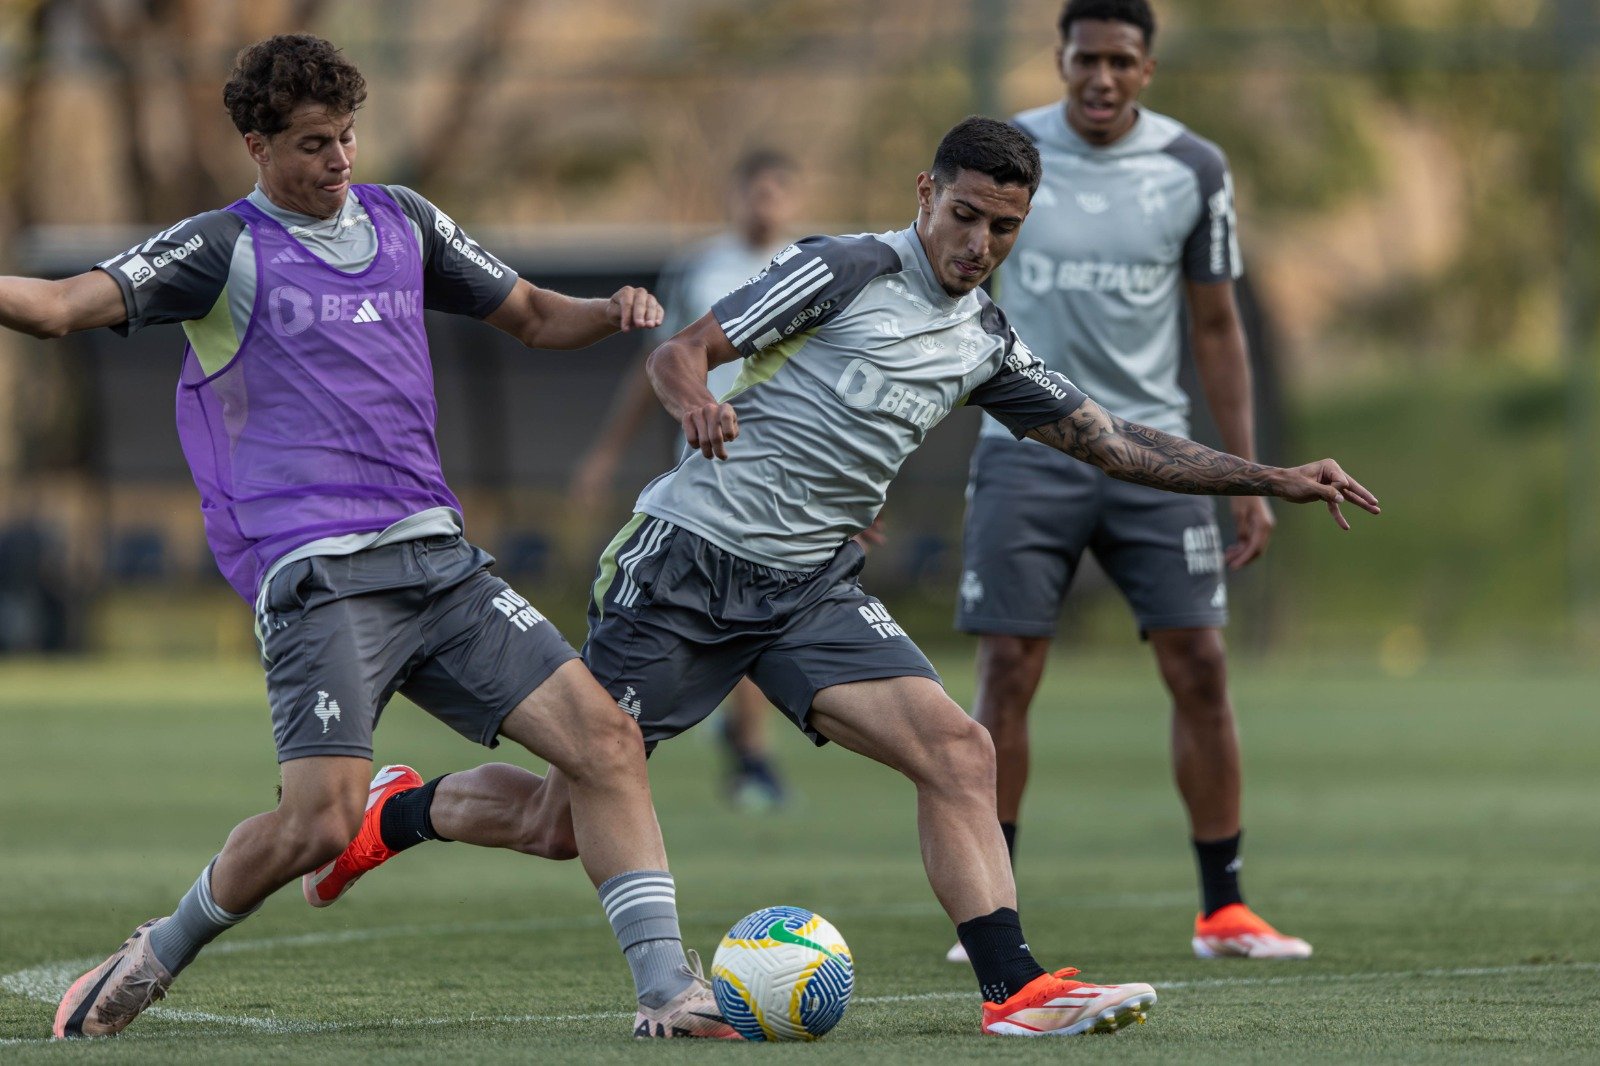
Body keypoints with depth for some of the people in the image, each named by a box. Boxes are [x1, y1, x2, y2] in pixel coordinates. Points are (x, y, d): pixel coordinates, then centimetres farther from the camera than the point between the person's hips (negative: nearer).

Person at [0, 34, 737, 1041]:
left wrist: (612, 310, 5)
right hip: (317, 575, -6)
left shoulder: (401, 221, 17)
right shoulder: (224, 248, 0)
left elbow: (531, 316, 26)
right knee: (322, 821, -18)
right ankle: (160, 953, 10)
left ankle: (666, 988, -5)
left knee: (605, 737, -8)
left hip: (439, 558, 6)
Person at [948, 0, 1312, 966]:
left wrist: (1250, 478, 5)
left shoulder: (1194, 170, 1)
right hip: (1026, 451, -1)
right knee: (1007, 674, -6)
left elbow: (1218, 327, 8)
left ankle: (1224, 908, 6)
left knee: (1200, 668, -3)